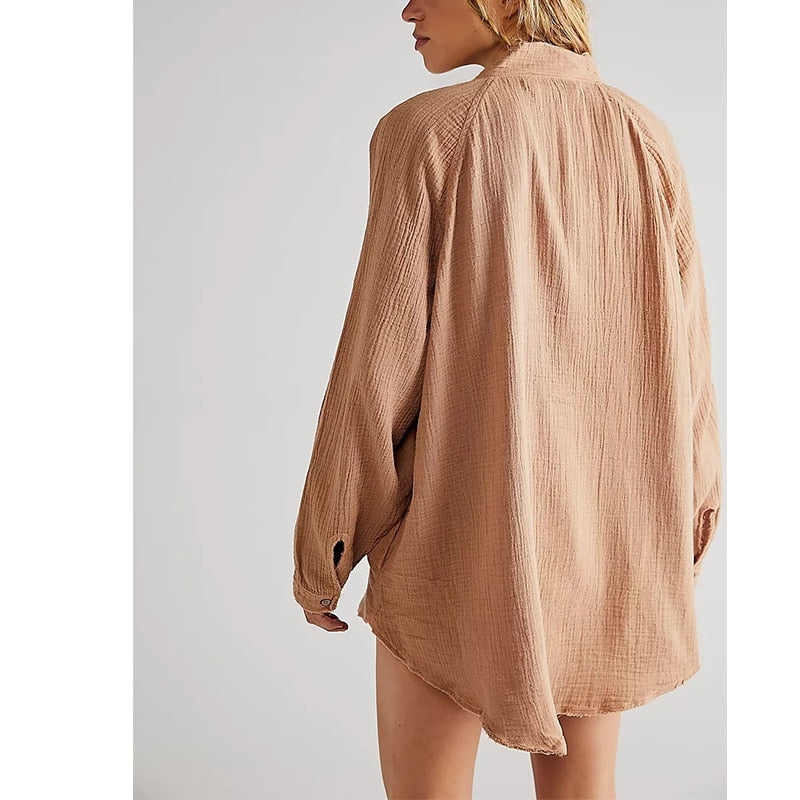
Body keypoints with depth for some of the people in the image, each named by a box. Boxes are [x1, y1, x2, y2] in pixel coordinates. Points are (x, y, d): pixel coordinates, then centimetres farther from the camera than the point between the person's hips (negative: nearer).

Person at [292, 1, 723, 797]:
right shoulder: (646, 139, 1)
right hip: (596, 514, 5)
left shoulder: (428, 131, -12)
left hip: (463, 520, -4)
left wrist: (321, 545, -3)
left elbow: (380, 361, -14)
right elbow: (679, 349, 3)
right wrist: (681, 514, 16)